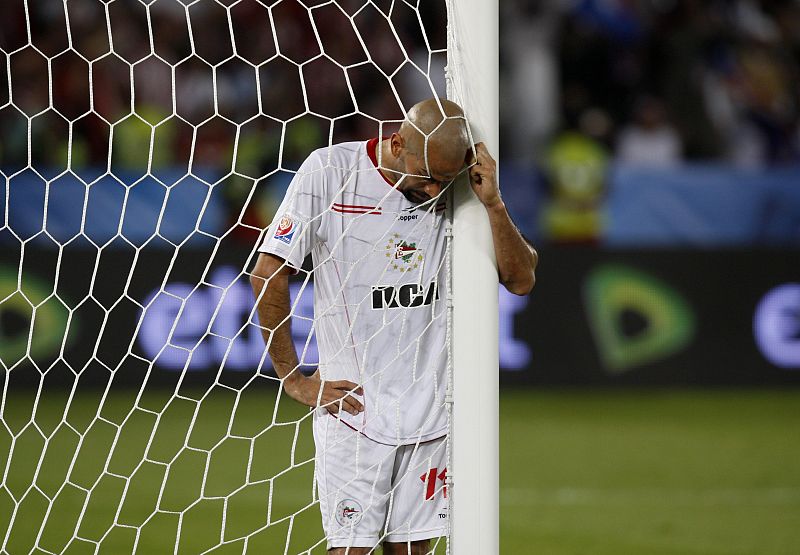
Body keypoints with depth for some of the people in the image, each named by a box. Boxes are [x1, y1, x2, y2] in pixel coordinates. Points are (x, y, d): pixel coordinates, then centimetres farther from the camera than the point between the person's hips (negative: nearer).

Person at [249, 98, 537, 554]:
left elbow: (522, 279, 1)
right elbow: (269, 274, -7)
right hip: (353, 403, -4)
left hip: (431, 409, 4)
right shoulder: (329, 172, -10)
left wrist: (493, 204, -14)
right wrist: (294, 379, -6)